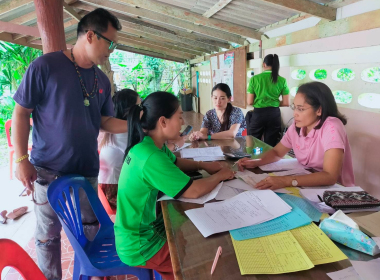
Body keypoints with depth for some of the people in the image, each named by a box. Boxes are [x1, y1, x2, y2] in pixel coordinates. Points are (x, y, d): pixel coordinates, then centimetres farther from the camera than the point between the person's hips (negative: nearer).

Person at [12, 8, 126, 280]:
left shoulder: (102, 80, 5)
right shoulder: (45, 66, -11)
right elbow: (21, 113, -7)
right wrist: (22, 159, -11)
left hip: (87, 169, 5)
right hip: (48, 169, -4)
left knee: (90, 227, 15)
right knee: (49, 231, 12)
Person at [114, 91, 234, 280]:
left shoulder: (149, 144, -4)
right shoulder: (150, 157, -33)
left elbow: (175, 163, 13)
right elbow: (194, 191, -30)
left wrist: (204, 165, -3)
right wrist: (221, 175, -12)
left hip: (144, 227, 8)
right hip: (140, 246, -8)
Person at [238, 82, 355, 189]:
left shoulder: (331, 128, -23)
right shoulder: (296, 127, -4)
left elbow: (330, 177, -30)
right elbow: (276, 152, 8)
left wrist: (287, 181, -39)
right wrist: (256, 162, -11)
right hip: (306, 186, 6)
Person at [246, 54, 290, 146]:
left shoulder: (254, 78, -3)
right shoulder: (282, 80, 0)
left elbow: (249, 102, -2)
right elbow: (286, 103, 2)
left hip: (258, 113, -1)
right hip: (274, 113, 2)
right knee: (271, 145, 9)